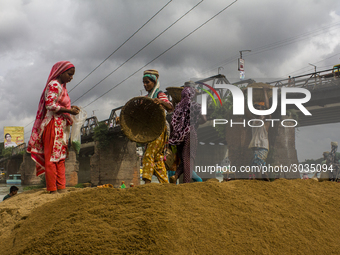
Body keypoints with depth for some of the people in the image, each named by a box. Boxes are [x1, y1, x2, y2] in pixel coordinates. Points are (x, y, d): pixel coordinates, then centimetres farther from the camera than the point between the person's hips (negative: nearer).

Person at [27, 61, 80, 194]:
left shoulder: (61, 87, 22)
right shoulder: (54, 85, -8)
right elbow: (50, 104, -19)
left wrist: (70, 108, 9)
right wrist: (69, 111, -18)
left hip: (61, 127, 10)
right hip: (54, 125, -10)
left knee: (60, 158, 7)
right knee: (52, 157, -7)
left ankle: (61, 188, 9)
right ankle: (53, 189, -6)